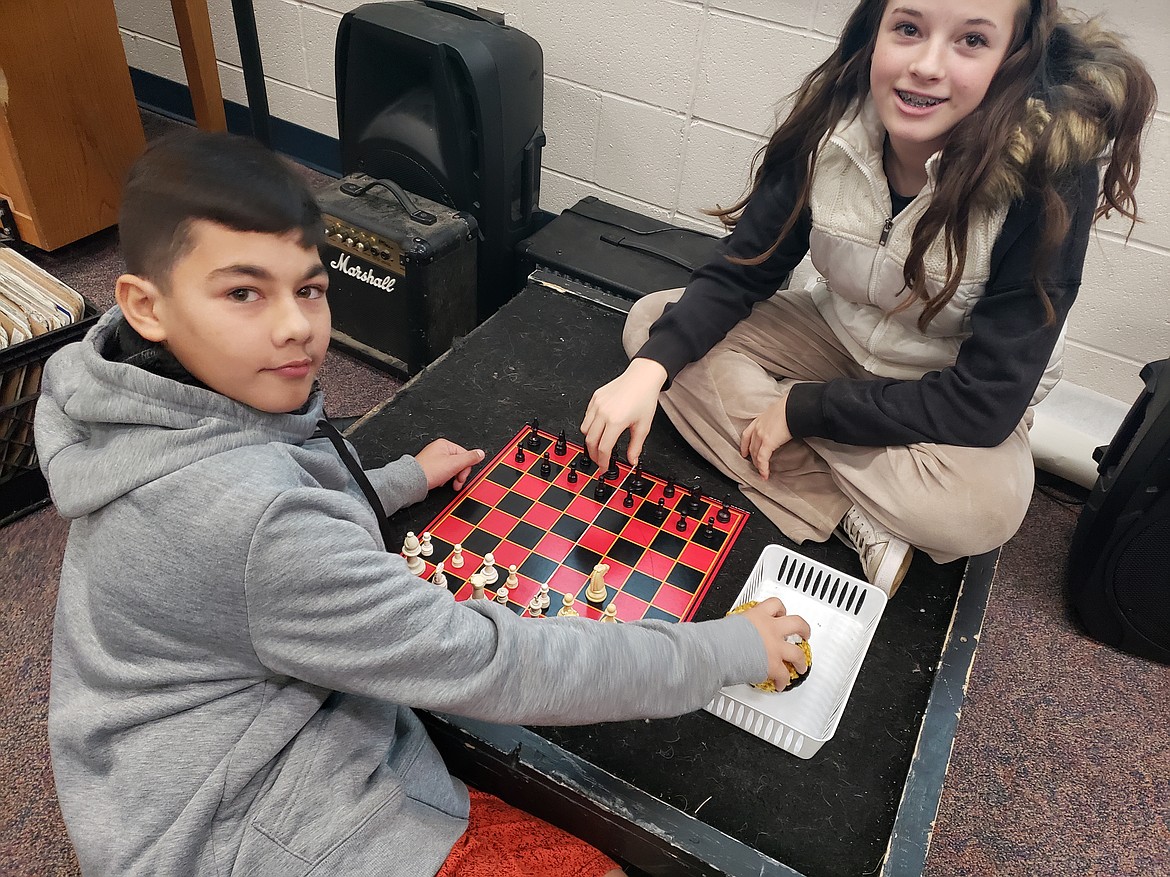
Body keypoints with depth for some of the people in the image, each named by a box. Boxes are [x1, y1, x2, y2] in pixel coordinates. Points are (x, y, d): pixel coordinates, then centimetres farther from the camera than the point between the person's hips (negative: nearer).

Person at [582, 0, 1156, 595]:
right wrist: (650, 368, -29)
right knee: (652, 323, -14)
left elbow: (988, 400, -26)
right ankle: (858, 523, -20)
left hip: (955, 399, -4)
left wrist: (803, 407, -25)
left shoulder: (1050, 174, -27)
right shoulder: (830, 123, -17)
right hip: (838, 334, 5)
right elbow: (738, 273, -12)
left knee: (983, 508, -37)